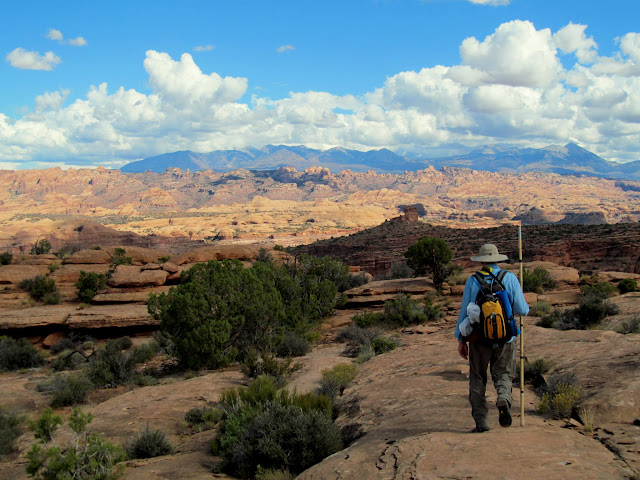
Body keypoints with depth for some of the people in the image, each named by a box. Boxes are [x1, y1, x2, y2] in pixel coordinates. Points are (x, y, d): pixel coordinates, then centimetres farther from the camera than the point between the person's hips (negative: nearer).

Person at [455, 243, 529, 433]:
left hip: (479, 337, 0)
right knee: (503, 374, 14)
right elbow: (522, 310, -4)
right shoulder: (510, 278, -1)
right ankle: (503, 399, -18)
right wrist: (526, 306, 21)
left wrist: (461, 340, 7)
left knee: (477, 378, 11)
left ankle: (481, 421, 8)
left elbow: (464, 312, 0)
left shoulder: (472, 281, -1)